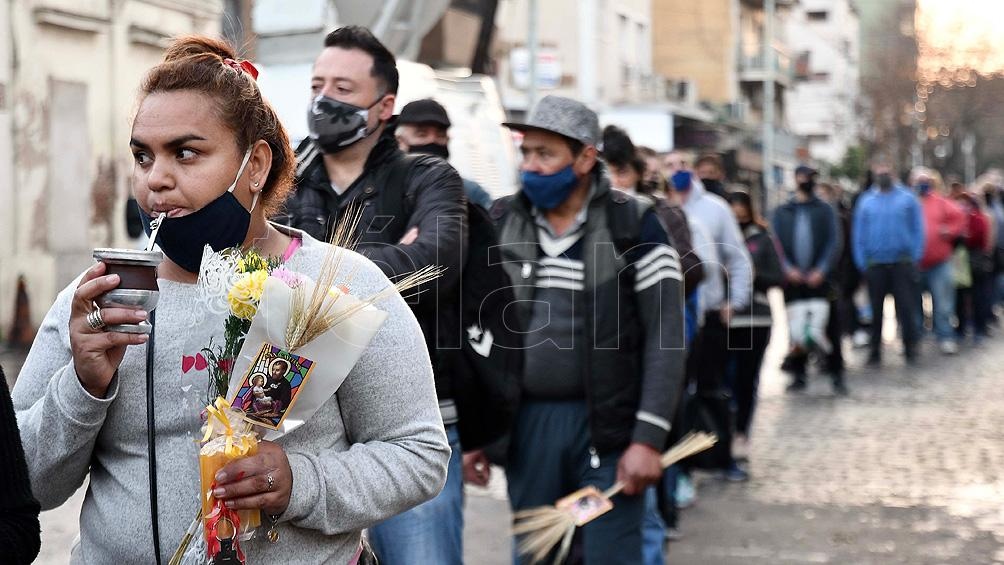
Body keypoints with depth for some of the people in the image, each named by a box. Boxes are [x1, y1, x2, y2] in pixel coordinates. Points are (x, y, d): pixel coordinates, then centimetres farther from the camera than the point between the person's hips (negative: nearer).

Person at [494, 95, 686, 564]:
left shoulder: (633, 225, -4)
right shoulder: (499, 225, 6)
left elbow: (666, 336, -6)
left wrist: (649, 438, -13)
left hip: (609, 425, -3)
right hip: (527, 424, 3)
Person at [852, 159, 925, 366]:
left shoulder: (907, 198, 2)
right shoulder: (865, 201, 6)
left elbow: (918, 230, 1)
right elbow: (858, 233, 6)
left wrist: (915, 258, -7)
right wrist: (862, 263, -1)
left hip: (903, 263, -2)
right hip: (875, 264, 2)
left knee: (905, 308, -4)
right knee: (875, 310, 6)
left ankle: (910, 349, 4)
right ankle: (875, 351, 13)